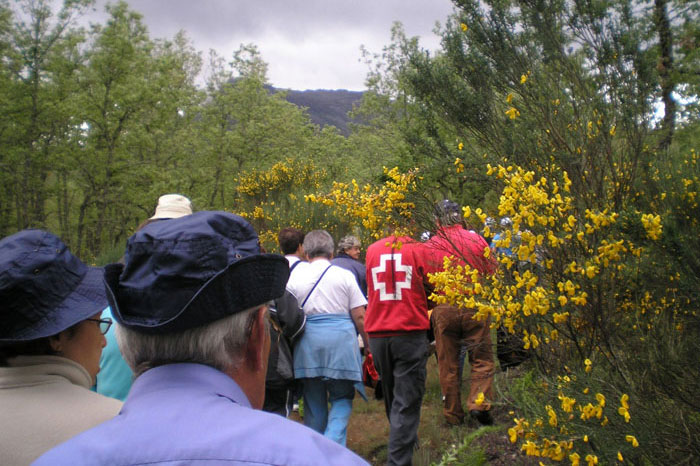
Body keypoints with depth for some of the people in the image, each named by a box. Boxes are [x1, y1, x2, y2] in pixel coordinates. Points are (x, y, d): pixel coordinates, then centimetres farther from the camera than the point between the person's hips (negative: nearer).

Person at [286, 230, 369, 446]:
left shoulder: (295, 276, 3)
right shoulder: (345, 275, 0)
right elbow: (360, 316, -1)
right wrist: (369, 345, 8)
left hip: (309, 343, 2)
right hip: (341, 341, -1)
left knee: (314, 402, 15)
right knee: (342, 398, 11)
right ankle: (333, 444, -9)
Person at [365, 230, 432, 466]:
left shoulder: (372, 250, 5)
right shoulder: (418, 250, -5)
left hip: (377, 334, 4)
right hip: (410, 332, -4)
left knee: (391, 396, 21)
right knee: (406, 402, -1)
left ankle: (405, 440, 39)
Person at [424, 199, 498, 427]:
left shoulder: (429, 247, -3)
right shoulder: (476, 240, -2)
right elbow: (492, 273, 3)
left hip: (443, 310, 1)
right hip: (474, 307, 0)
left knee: (448, 365, 10)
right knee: (482, 359, 11)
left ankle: (453, 415, 17)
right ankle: (479, 403, -3)